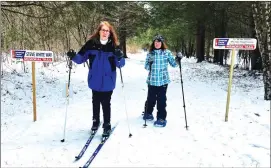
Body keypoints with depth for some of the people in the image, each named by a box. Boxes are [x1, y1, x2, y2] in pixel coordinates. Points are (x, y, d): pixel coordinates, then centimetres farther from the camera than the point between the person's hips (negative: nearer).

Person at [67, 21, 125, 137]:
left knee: (106, 103, 5)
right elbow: (81, 58, -2)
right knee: (95, 102, 17)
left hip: (108, 81, -2)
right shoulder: (91, 43, -4)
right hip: (95, 80, 2)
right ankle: (95, 121, 37)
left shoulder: (113, 46, -6)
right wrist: (73, 57, -21)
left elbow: (120, 64, -7)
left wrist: (120, 58, -28)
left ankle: (107, 125, 20)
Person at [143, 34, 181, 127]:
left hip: (163, 80, -1)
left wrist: (177, 59, -16)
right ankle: (148, 113, 35)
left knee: (161, 100, 0)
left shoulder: (167, 52, 0)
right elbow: (146, 66, 7)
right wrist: (149, 65, -14)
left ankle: (161, 118, 11)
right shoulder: (150, 53, 4)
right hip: (152, 80, 2)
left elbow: (173, 64, 3)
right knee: (151, 98, 11)